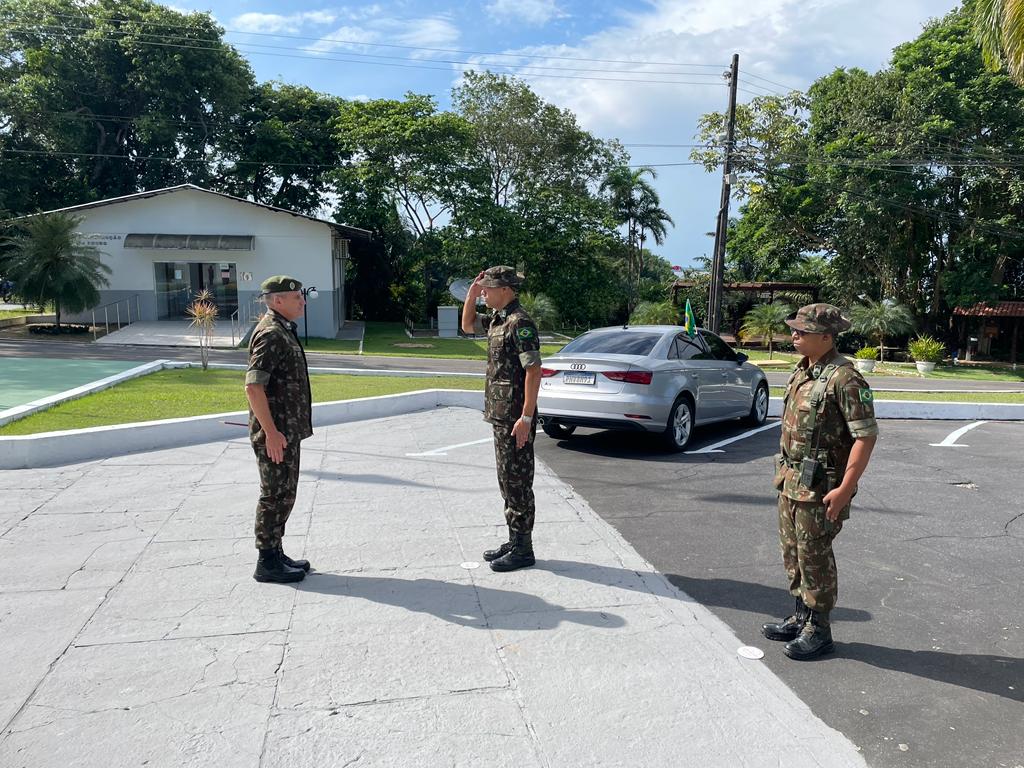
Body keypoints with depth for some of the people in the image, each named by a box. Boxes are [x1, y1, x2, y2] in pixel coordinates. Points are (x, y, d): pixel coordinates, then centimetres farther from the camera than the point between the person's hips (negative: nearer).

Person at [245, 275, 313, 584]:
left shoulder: (283, 330, 14)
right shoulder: (271, 334, -17)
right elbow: (253, 386, -24)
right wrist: (271, 432, -24)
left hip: (287, 430, 10)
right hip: (275, 432, -10)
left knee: (283, 494, 16)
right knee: (276, 495, -2)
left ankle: (276, 554, 26)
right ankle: (267, 563, 8)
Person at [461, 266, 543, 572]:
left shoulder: (520, 323, -17)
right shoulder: (497, 319, 12)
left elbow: (534, 371, -22)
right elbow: (467, 325, 29)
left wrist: (526, 417, -25)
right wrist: (471, 294, 13)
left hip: (515, 418, -10)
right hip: (500, 416, 10)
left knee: (518, 482, -2)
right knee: (507, 480, 15)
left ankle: (523, 550, 8)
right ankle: (515, 541, 26)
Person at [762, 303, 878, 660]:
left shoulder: (843, 378, -19)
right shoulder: (802, 371, 9)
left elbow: (866, 436, -21)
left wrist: (844, 490, -23)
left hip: (820, 486, -9)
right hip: (791, 480, 9)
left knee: (814, 556, 2)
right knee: (792, 551, 17)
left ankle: (818, 630, 18)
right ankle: (801, 616, 33)